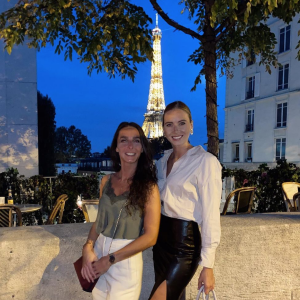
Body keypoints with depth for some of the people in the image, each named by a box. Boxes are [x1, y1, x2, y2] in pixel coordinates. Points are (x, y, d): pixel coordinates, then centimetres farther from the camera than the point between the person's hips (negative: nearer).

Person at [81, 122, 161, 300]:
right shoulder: (107, 181, 0)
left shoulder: (148, 187, -14)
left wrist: (110, 259, -15)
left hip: (126, 261, -4)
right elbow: (100, 220, 8)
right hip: (98, 254, 5)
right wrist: (88, 248, -9)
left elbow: (150, 237, -15)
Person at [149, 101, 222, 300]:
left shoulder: (206, 161, -15)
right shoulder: (163, 161, 7)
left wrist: (208, 265, -15)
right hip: (161, 238, 7)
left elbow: (210, 215, -16)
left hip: (185, 242, -7)